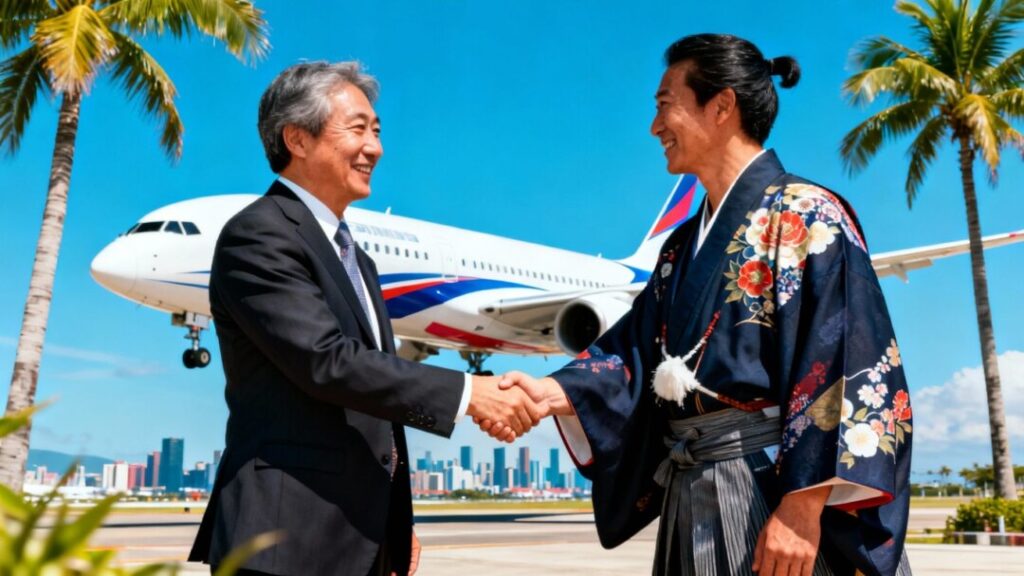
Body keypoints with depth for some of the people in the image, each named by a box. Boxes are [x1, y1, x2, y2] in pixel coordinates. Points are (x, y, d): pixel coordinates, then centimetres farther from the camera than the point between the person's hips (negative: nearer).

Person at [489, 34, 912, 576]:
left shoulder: (805, 214, -8)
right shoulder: (684, 245, 14)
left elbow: (843, 366, -16)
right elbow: (638, 353, 9)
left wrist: (803, 507, -22)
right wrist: (550, 393, -6)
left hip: (783, 487, -7)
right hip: (696, 500, 7)